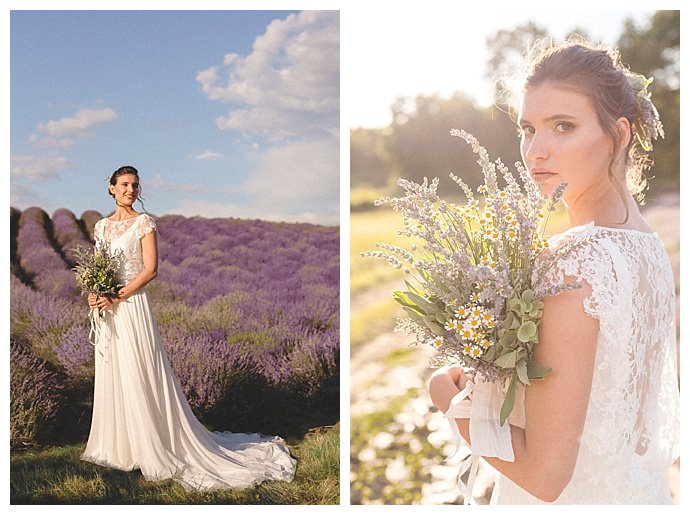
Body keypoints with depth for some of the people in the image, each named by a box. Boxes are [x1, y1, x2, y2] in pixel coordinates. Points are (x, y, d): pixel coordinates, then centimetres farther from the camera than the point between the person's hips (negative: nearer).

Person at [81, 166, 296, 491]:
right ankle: (117, 446, 24)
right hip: (107, 309, 6)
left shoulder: (143, 223, -5)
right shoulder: (101, 226, 13)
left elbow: (150, 269, -12)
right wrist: (94, 293, -4)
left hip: (132, 305, -6)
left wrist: (116, 297, -17)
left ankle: (155, 449, 5)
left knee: (139, 375, -4)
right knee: (111, 376, 12)